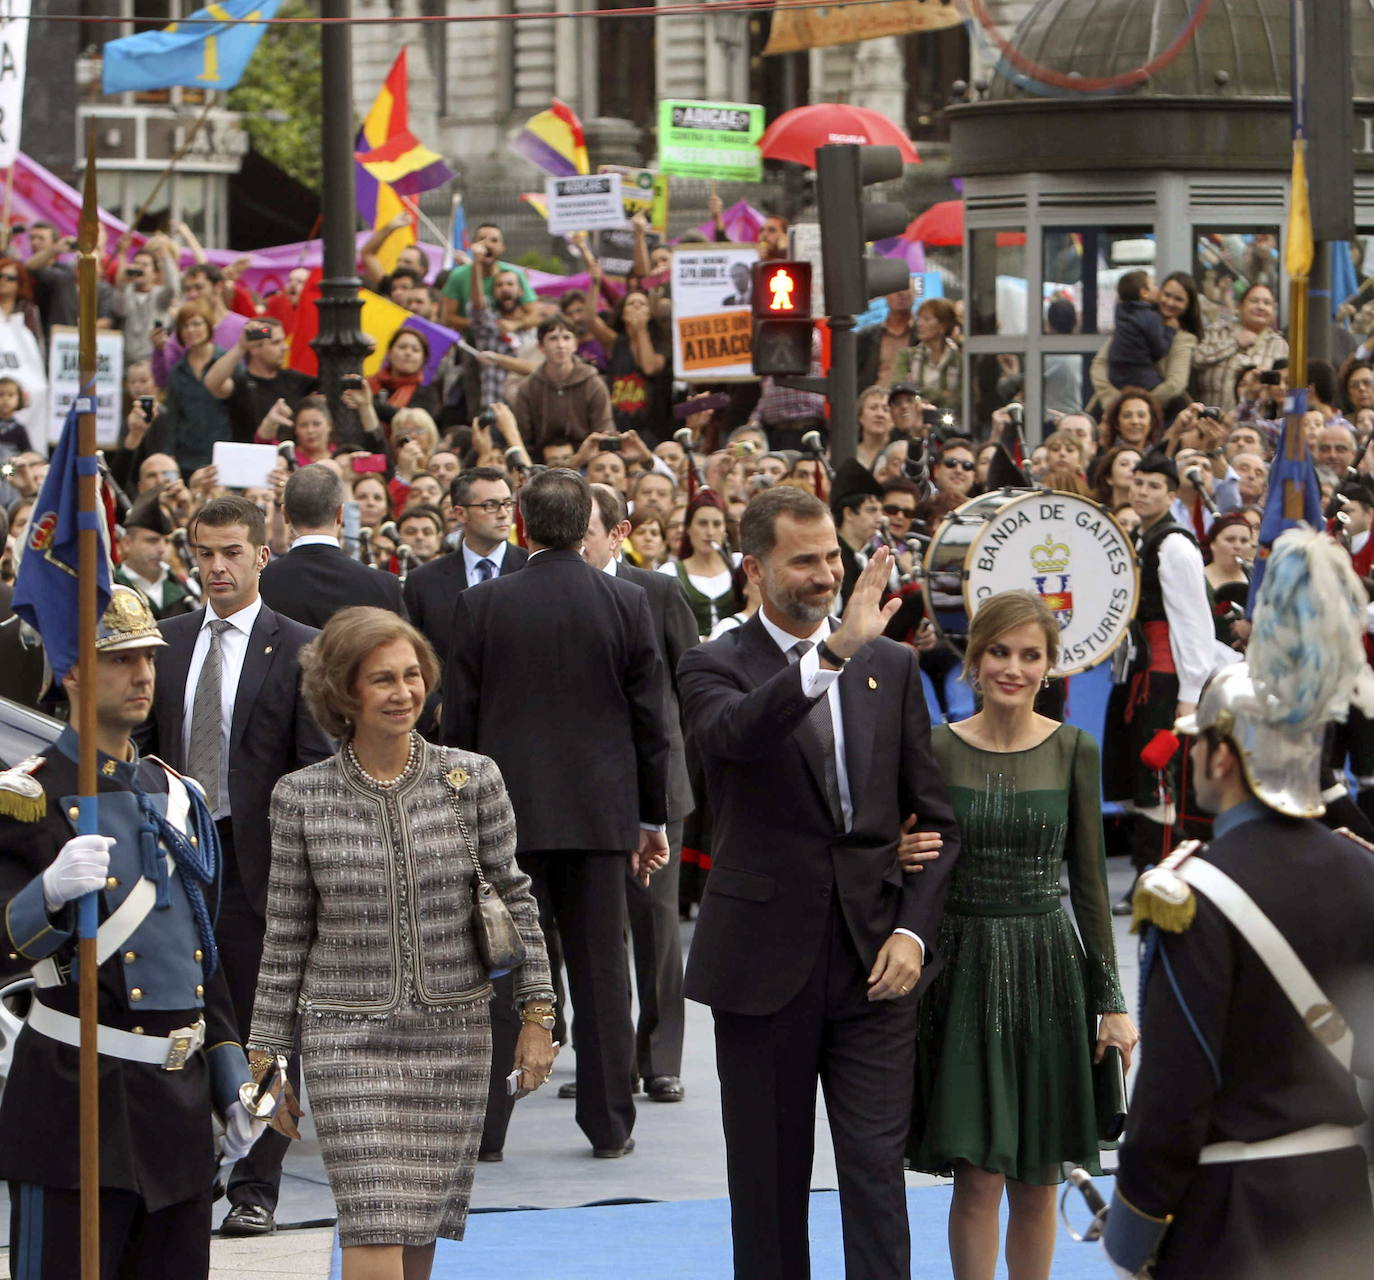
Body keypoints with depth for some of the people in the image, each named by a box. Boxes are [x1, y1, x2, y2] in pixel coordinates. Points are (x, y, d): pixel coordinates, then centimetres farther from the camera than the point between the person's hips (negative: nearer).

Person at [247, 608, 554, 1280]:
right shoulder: (302, 798, -1)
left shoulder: (473, 780, 1)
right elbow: (286, 935, 5)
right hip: (347, 1036, -2)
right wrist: (265, 1050, 5)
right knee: (374, 1226, -12)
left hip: (454, 1034, 2)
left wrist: (537, 1014, 4)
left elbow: (514, 900, 8)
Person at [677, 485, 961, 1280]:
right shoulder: (716, 668, -3)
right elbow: (733, 731, -29)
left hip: (875, 961, 2)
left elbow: (936, 816, 11)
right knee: (770, 1178, 8)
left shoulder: (891, 666, 9)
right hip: (764, 963, -2)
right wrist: (833, 654, -41)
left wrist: (914, 929, -2)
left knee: (876, 1169, -4)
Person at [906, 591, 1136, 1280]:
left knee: (1037, 1181, 7)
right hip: (963, 968, -1)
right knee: (979, 1176, -5)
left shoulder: (1074, 751, 2)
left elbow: (1089, 881, 5)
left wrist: (1110, 1001, 2)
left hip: (1049, 970, 1)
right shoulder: (937, 749, -2)